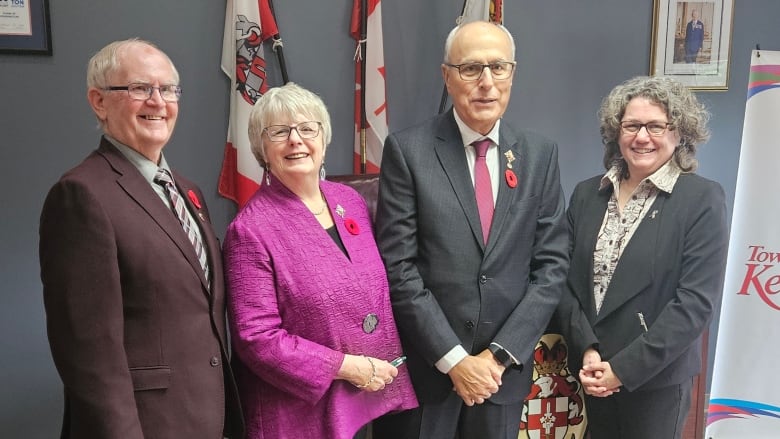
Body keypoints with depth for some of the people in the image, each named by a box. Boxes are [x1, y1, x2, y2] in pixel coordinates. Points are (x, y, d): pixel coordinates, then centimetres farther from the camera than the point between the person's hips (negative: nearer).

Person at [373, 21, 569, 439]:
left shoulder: (540, 153, 1)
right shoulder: (407, 149, -9)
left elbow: (551, 264, -1)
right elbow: (398, 268, -12)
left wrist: (500, 354, -7)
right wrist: (453, 358, -12)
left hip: (505, 369, 3)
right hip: (424, 365, -2)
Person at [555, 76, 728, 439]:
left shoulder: (703, 199, -9)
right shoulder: (586, 194, 2)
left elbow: (697, 300, -15)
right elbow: (567, 280, 1)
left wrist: (623, 368, -17)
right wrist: (587, 351, -12)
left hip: (657, 379, -3)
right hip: (593, 375, 4)